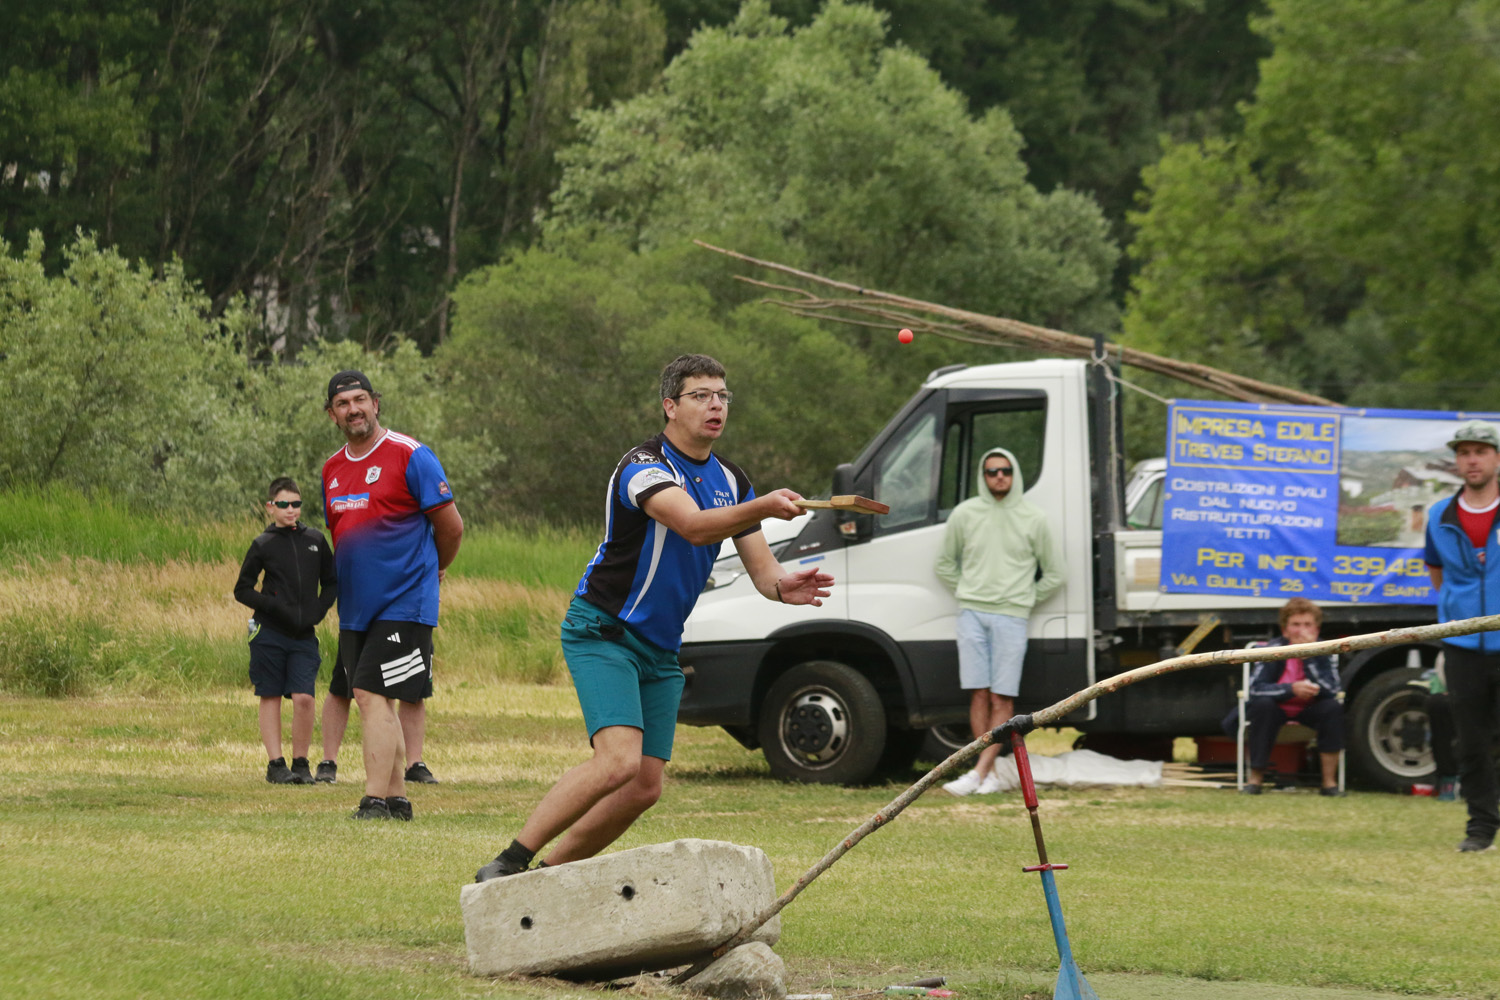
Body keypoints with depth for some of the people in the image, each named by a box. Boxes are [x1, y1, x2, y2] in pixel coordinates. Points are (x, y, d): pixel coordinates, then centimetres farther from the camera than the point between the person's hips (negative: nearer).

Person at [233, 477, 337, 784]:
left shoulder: (315, 540, 8)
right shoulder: (263, 545, 0)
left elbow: (332, 582, 17)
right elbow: (242, 590, 2)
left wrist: (319, 610, 1)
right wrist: (273, 606, -12)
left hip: (304, 635, 2)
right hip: (269, 633, -2)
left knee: (304, 697, -9)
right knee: (271, 698, 2)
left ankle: (301, 764, 4)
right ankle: (276, 765, 7)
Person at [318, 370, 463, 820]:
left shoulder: (410, 456, -8)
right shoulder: (332, 468, 13)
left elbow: (451, 527, -3)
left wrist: (429, 572, 10)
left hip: (404, 603, -7)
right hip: (356, 608, 7)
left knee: (373, 695, -16)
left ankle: (376, 800, -18)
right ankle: (397, 797, 13)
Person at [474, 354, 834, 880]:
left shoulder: (731, 480, 8)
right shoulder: (643, 467, -17)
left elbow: (760, 567, 4)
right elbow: (694, 526, -35)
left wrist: (783, 585, -19)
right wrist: (761, 507, -51)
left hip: (660, 649, 8)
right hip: (601, 634, -8)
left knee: (645, 787, 2)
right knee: (618, 759, -26)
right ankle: (507, 865, -20)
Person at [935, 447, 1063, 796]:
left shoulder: (1033, 518, 4)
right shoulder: (965, 514, 7)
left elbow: (1054, 575, 12)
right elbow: (945, 564, 20)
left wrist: (1025, 598, 8)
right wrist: (967, 592, 12)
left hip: (1011, 617, -1)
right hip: (972, 613, 1)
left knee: (1002, 699, -7)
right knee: (978, 695, -4)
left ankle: (979, 772, -10)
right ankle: (990, 776, 0)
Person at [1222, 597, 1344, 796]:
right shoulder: (1274, 649, -15)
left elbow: (1331, 690, -24)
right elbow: (1255, 688, -25)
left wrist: (1309, 655, -29)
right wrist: (1291, 689, -38)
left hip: (1308, 711, 2)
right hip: (1277, 708, -2)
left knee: (1333, 708, -27)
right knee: (1262, 704, -34)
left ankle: (1329, 782, -22)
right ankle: (1256, 778, -25)